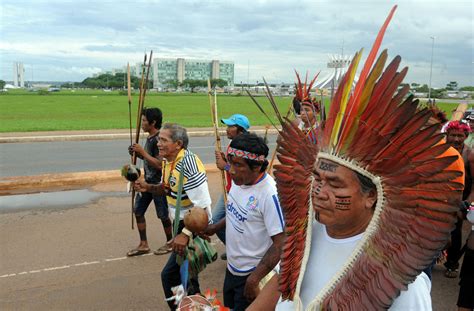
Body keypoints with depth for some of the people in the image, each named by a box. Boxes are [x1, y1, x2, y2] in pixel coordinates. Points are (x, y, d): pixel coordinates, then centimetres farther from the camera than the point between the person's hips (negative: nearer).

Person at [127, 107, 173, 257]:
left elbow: (160, 164, -27)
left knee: (163, 215, 5)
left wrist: (142, 151, -24)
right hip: (148, 181, 9)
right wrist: (137, 153, 1)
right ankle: (143, 245, 21)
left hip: (159, 183, -9)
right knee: (138, 211, 10)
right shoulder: (150, 137, 7)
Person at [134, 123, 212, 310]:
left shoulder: (189, 166, -28)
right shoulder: (168, 160, -1)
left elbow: (202, 208, -27)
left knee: (170, 275, -8)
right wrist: (148, 187, -3)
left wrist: (185, 234, -29)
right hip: (181, 223, 9)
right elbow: (167, 188, 15)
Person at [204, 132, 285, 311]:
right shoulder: (238, 181, -5)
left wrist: (254, 280, -26)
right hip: (232, 269, 8)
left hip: (253, 275, -8)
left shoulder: (270, 195, -28)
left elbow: (280, 244, -26)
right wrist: (216, 227, 10)